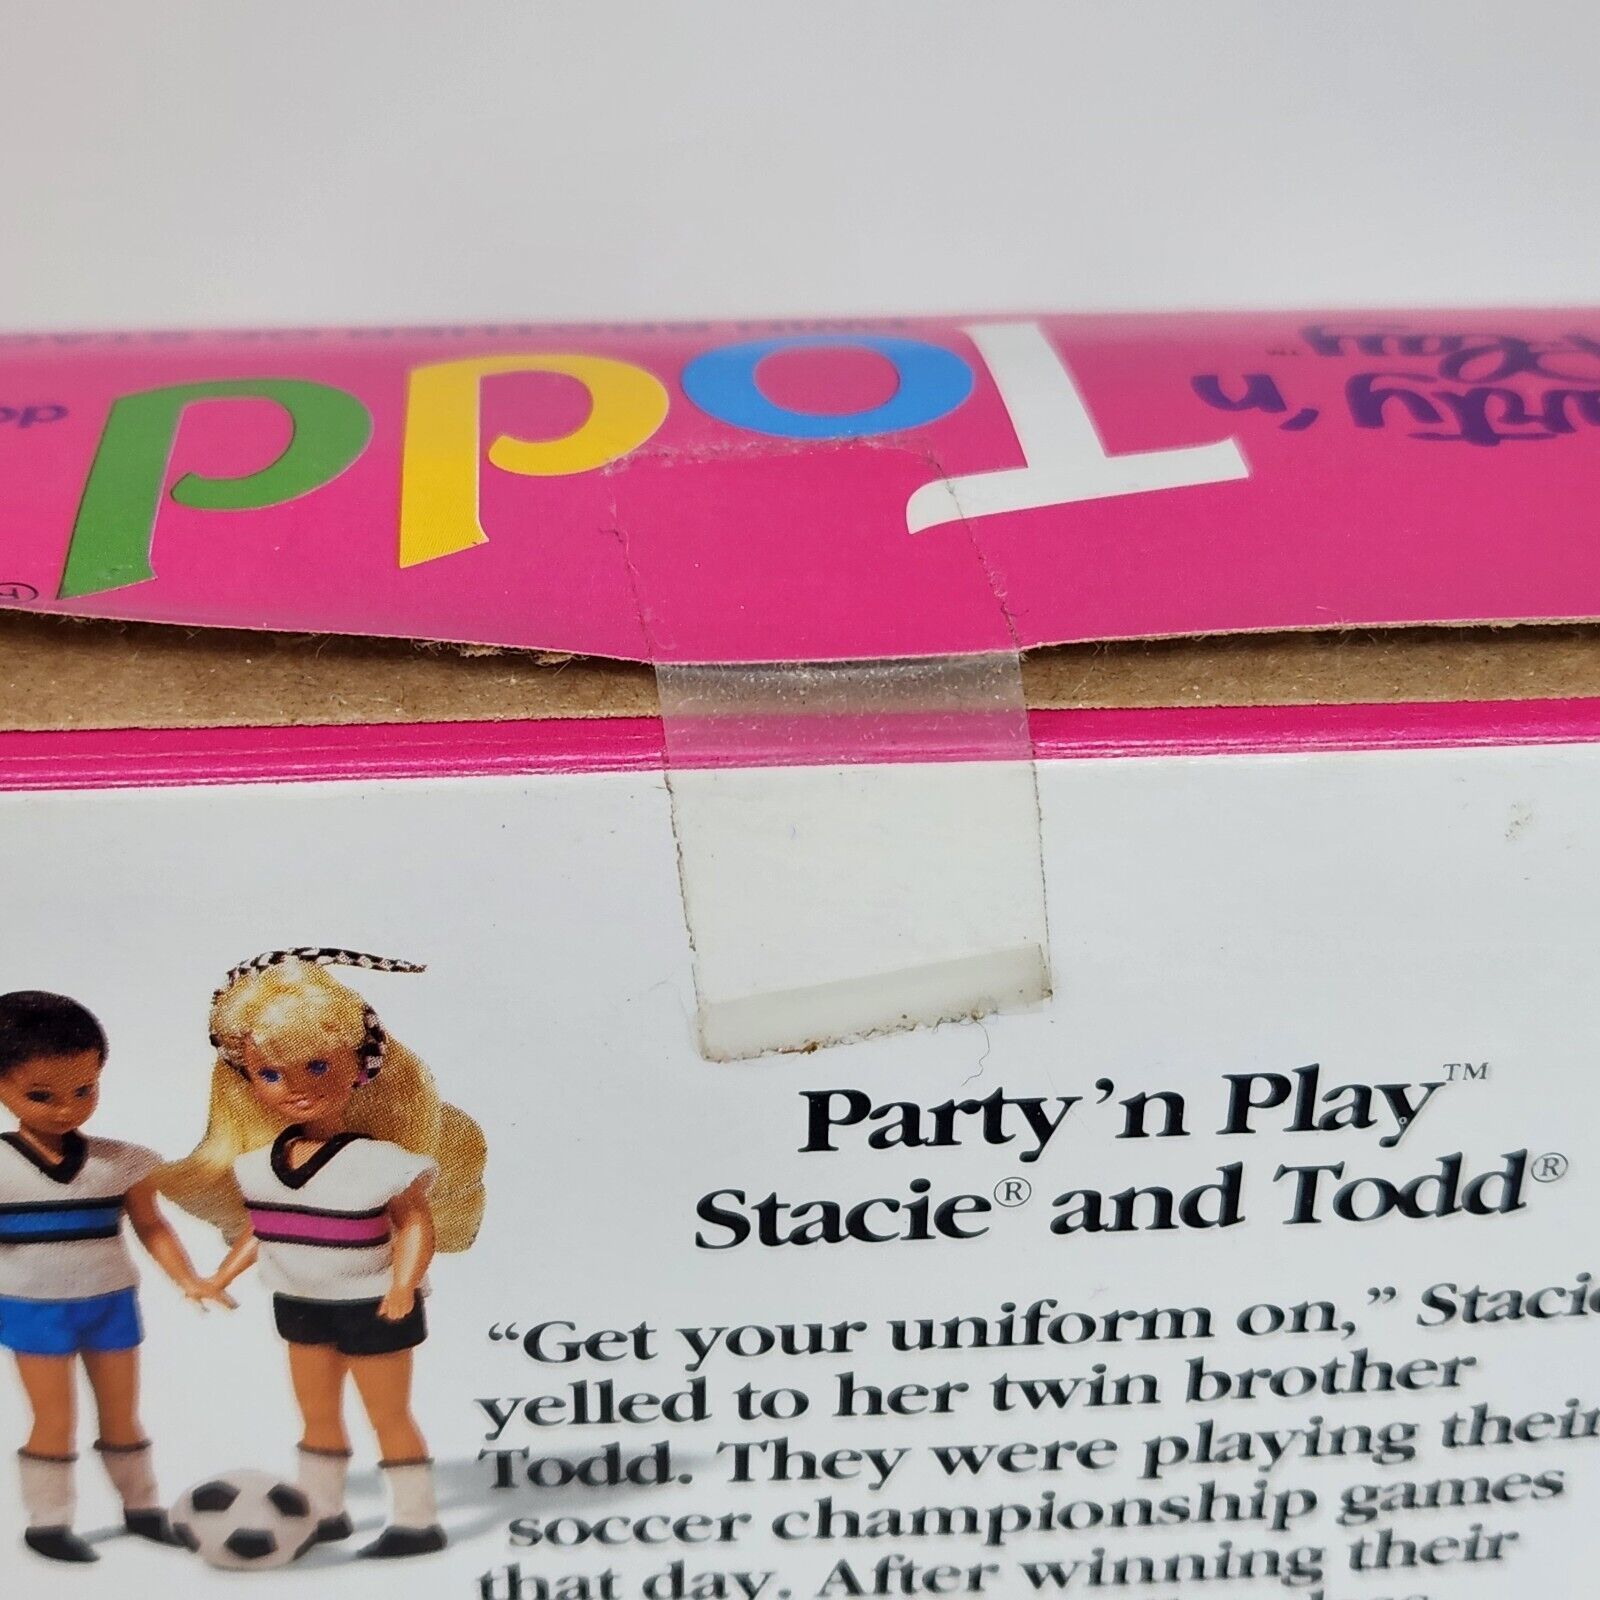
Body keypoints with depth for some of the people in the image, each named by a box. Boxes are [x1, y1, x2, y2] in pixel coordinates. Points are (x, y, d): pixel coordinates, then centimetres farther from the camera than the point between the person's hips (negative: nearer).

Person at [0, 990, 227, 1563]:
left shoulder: (120, 1161, -5)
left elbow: (151, 1225, 3)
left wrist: (188, 1279, -5)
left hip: (111, 1303, 3)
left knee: (122, 1414, 14)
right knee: (55, 1419, 3)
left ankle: (142, 1506, 29)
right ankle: (46, 1521, 20)